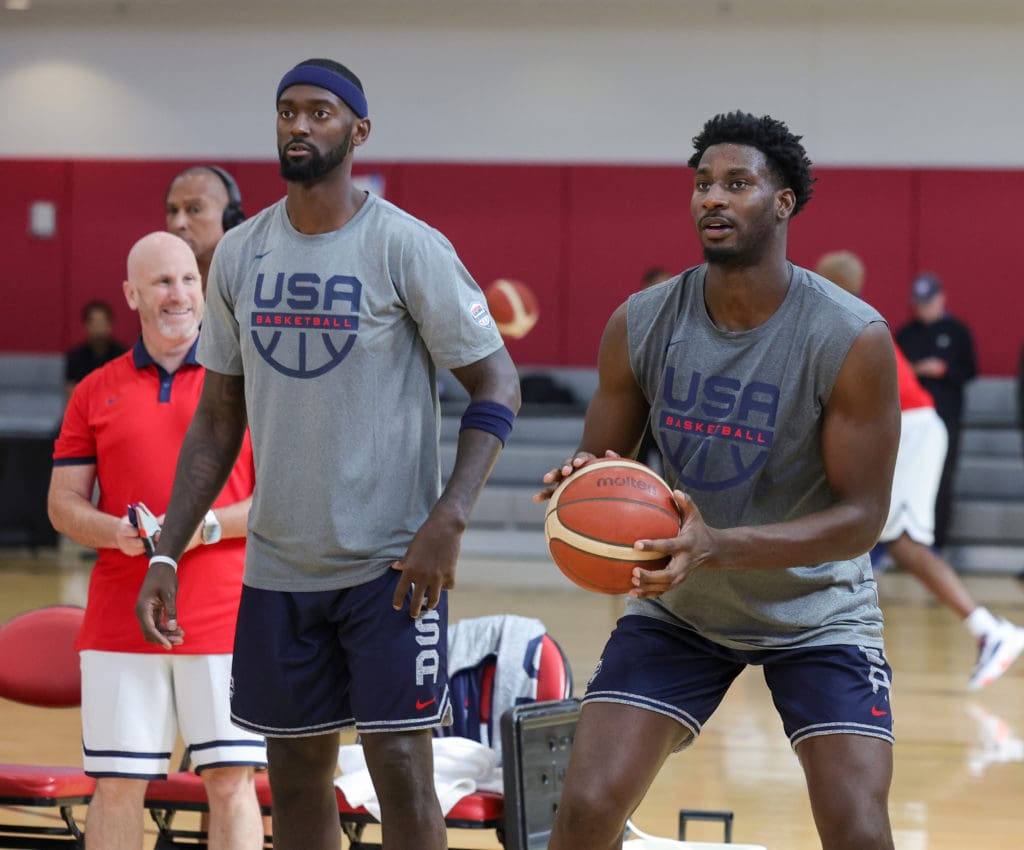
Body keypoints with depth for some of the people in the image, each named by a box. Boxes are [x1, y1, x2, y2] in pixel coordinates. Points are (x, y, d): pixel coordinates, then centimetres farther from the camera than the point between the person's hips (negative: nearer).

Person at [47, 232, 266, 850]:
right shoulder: (97, 393, 11)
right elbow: (63, 503, 10)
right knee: (117, 786, 2)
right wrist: (114, 532, -11)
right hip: (120, 624, 2)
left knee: (231, 782, -3)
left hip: (225, 619, -2)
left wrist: (209, 526, -14)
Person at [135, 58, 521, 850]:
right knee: (296, 775, 10)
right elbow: (219, 420, 12)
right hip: (279, 569, 5)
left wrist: (449, 519, -20)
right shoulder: (239, 255, 5)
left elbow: (497, 384, -8)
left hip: (391, 566, -5)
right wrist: (167, 554, 5)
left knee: (401, 770, -7)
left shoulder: (407, 248, -10)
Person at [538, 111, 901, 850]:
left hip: (816, 613, -2)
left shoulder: (853, 339, -22)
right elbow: (601, 464, 0)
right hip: (678, 606, 3)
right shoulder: (641, 325, -12)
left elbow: (861, 518, -20)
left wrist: (720, 546, -36)